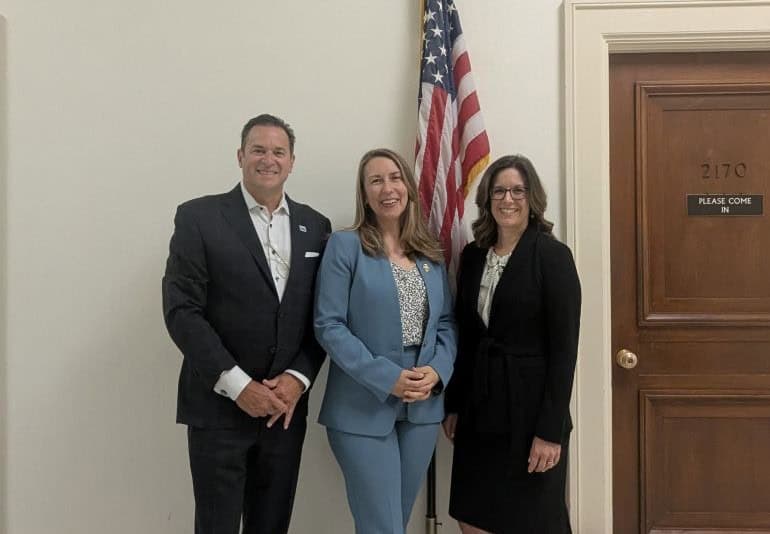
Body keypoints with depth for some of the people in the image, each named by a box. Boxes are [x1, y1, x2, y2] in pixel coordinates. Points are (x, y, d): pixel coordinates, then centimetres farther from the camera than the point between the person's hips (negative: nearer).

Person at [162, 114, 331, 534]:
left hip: (286, 406, 4)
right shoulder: (199, 217, -3)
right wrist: (237, 385, -15)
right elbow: (181, 310, -10)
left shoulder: (315, 226, 8)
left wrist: (298, 378, -7)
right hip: (219, 407, -3)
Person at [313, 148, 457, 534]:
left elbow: (447, 322, 10)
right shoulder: (344, 245, -5)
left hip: (422, 407, 5)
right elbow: (329, 326, -12)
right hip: (364, 408, -5)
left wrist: (436, 371, -9)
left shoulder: (430, 253, 11)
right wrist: (387, 378, -19)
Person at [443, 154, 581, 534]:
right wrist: (453, 405, 9)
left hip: (531, 407, -5)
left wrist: (551, 429, -16)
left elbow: (564, 348, -13)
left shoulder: (552, 256, -10)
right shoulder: (473, 255, 6)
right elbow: (465, 337, 10)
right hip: (479, 408, 5)